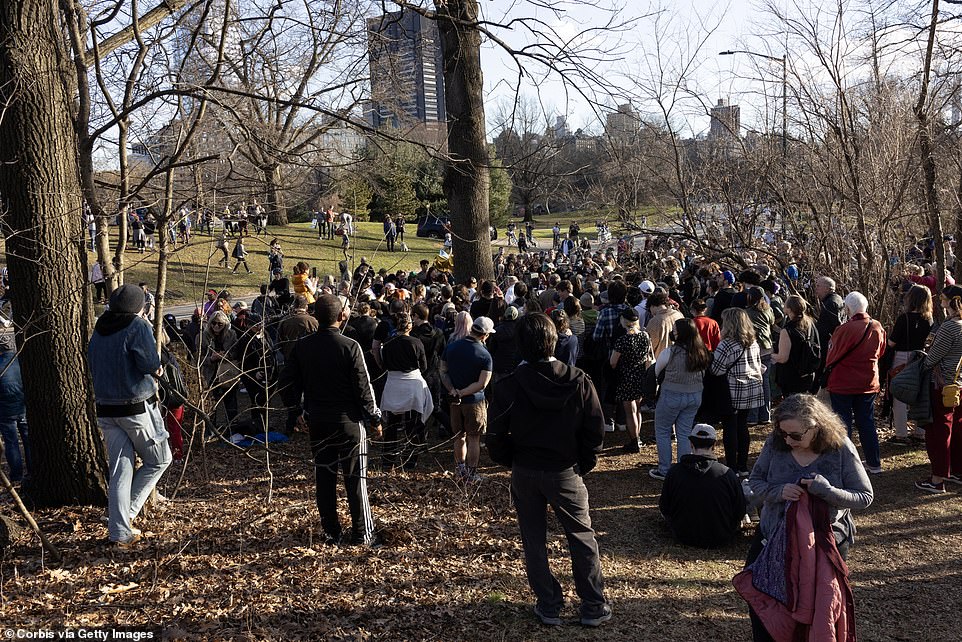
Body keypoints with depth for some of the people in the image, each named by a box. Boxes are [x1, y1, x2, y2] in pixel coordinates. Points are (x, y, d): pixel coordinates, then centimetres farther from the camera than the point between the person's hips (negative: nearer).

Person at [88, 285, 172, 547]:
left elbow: (94, 367, 15)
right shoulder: (138, 326, -11)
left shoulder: (98, 331, 11)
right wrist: (156, 366, 4)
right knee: (158, 460, 13)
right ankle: (128, 512, 7)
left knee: (119, 471, 9)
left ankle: (120, 532, 9)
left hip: (106, 410, 6)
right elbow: (151, 364, -19)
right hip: (137, 408, -6)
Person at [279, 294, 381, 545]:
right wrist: (375, 418, -1)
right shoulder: (350, 346, -15)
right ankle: (362, 534, 10)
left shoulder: (303, 346, -1)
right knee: (355, 478, 4)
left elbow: (287, 382, 4)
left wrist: (299, 407, 19)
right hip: (348, 421, -4)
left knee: (324, 478, 12)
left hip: (317, 422, 4)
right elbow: (363, 387, -12)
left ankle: (330, 533, 20)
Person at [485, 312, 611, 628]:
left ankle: (549, 607, 24)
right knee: (582, 538, 15)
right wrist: (583, 466, 6)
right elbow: (595, 431, -8)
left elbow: (496, 437, -9)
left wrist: (514, 463, 8)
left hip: (525, 473, 0)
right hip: (566, 472, 0)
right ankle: (594, 607, 23)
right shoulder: (579, 381, -13)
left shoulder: (509, 386, -14)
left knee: (534, 540, 15)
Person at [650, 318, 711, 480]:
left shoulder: (670, 352, -19)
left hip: (672, 396, -5)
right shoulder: (702, 353, -3)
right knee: (684, 433, 14)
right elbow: (703, 375, 8)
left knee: (662, 431, 11)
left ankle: (664, 471, 14)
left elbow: (655, 371, -4)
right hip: (695, 396, 5)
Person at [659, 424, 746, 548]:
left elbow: (664, 509, -3)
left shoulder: (674, 472, -13)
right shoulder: (726, 474, -18)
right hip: (720, 540, -3)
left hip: (684, 537, 3)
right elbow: (740, 513, -7)